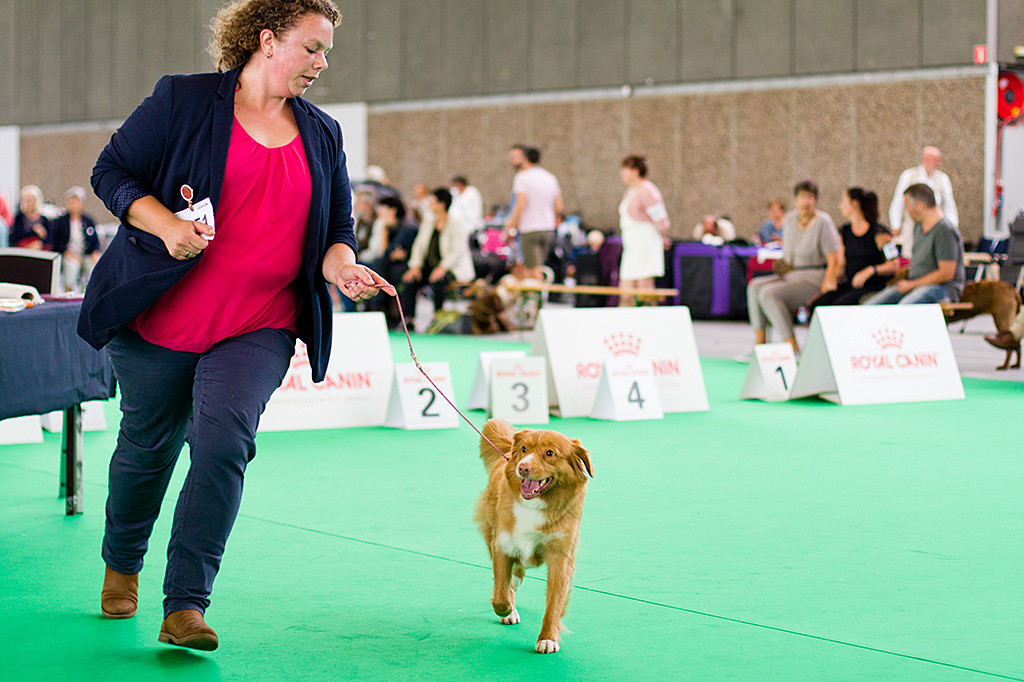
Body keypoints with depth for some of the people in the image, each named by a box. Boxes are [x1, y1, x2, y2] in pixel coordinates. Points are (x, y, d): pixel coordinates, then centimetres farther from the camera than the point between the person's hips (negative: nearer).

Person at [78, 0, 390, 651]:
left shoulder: (323, 135, 11)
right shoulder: (183, 101, -1)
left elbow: (336, 228, 16)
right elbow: (112, 171, -1)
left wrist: (343, 267, -7)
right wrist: (165, 224, -18)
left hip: (258, 328, 2)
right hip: (161, 314, -2)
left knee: (224, 439, -19)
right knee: (149, 445, 10)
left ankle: (186, 606, -15)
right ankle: (122, 566, 39)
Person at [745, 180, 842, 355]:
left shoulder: (823, 222, -11)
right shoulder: (789, 219, 11)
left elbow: (834, 262, -13)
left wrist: (824, 291, -19)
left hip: (814, 281, -8)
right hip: (791, 275, 8)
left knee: (769, 293, -26)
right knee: (755, 286, -12)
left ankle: (793, 350, -26)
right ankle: (759, 344, -13)